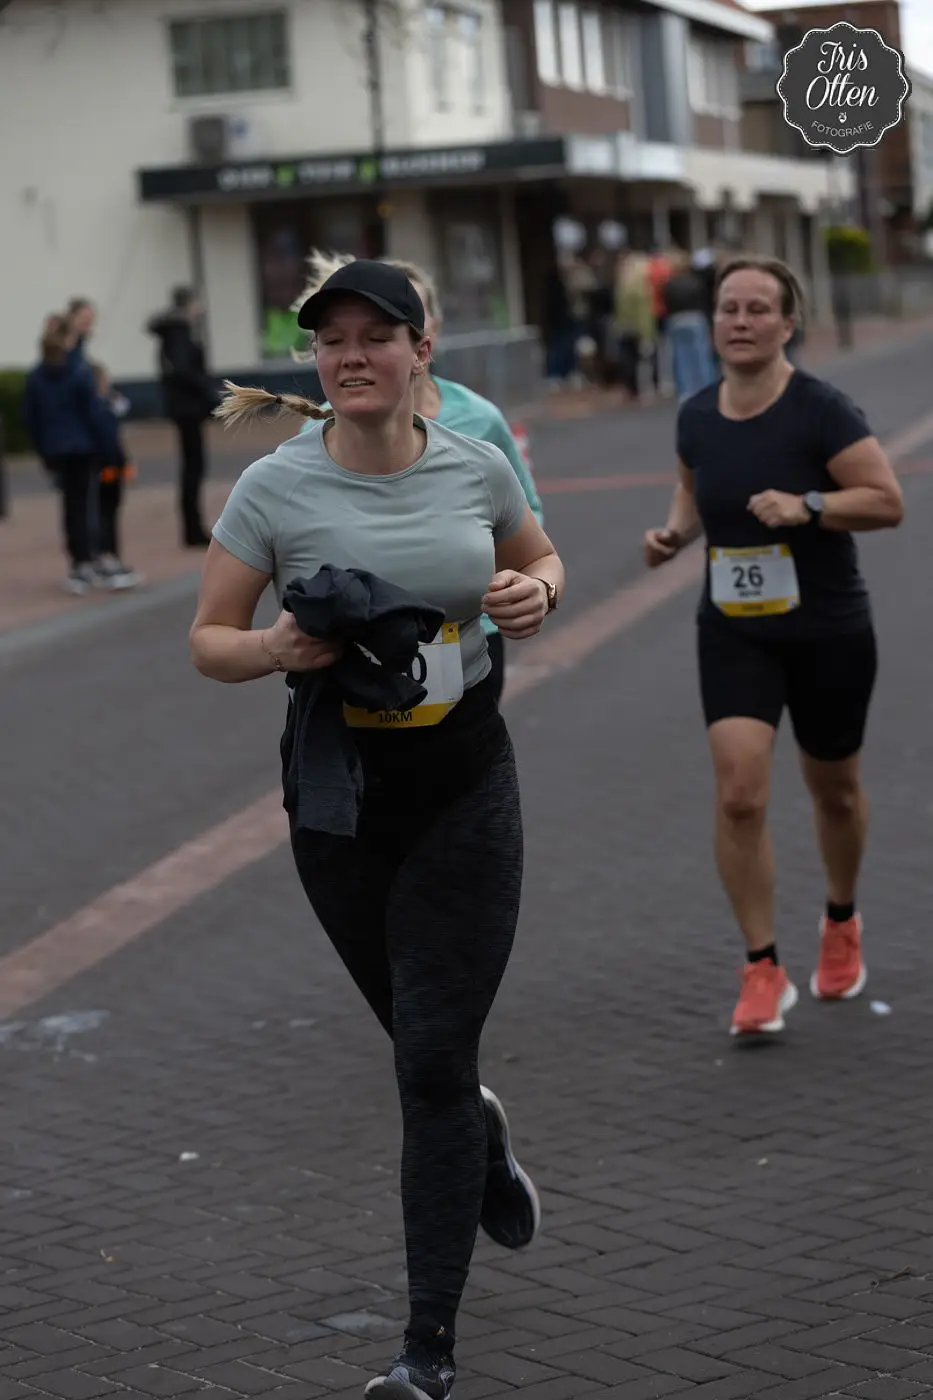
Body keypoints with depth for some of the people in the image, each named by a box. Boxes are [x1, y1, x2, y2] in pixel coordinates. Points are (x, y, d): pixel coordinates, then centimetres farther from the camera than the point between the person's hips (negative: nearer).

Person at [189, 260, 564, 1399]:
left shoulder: (477, 469, -4)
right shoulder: (275, 488, -9)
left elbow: (539, 558, 15)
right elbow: (207, 642, -3)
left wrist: (536, 593, -8)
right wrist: (278, 648, -24)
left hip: (467, 786, -1)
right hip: (338, 791, 1)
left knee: (434, 1061, -5)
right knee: (424, 1042, 16)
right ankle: (482, 1138, 54)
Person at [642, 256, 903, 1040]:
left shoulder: (821, 411, -16)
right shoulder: (697, 417, -1)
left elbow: (888, 502, -17)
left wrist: (806, 505, -30)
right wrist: (675, 532, -2)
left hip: (829, 633, -3)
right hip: (733, 632, 3)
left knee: (834, 790, 16)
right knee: (739, 793, -13)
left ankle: (842, 923, 44)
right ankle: (764, 970, -2)